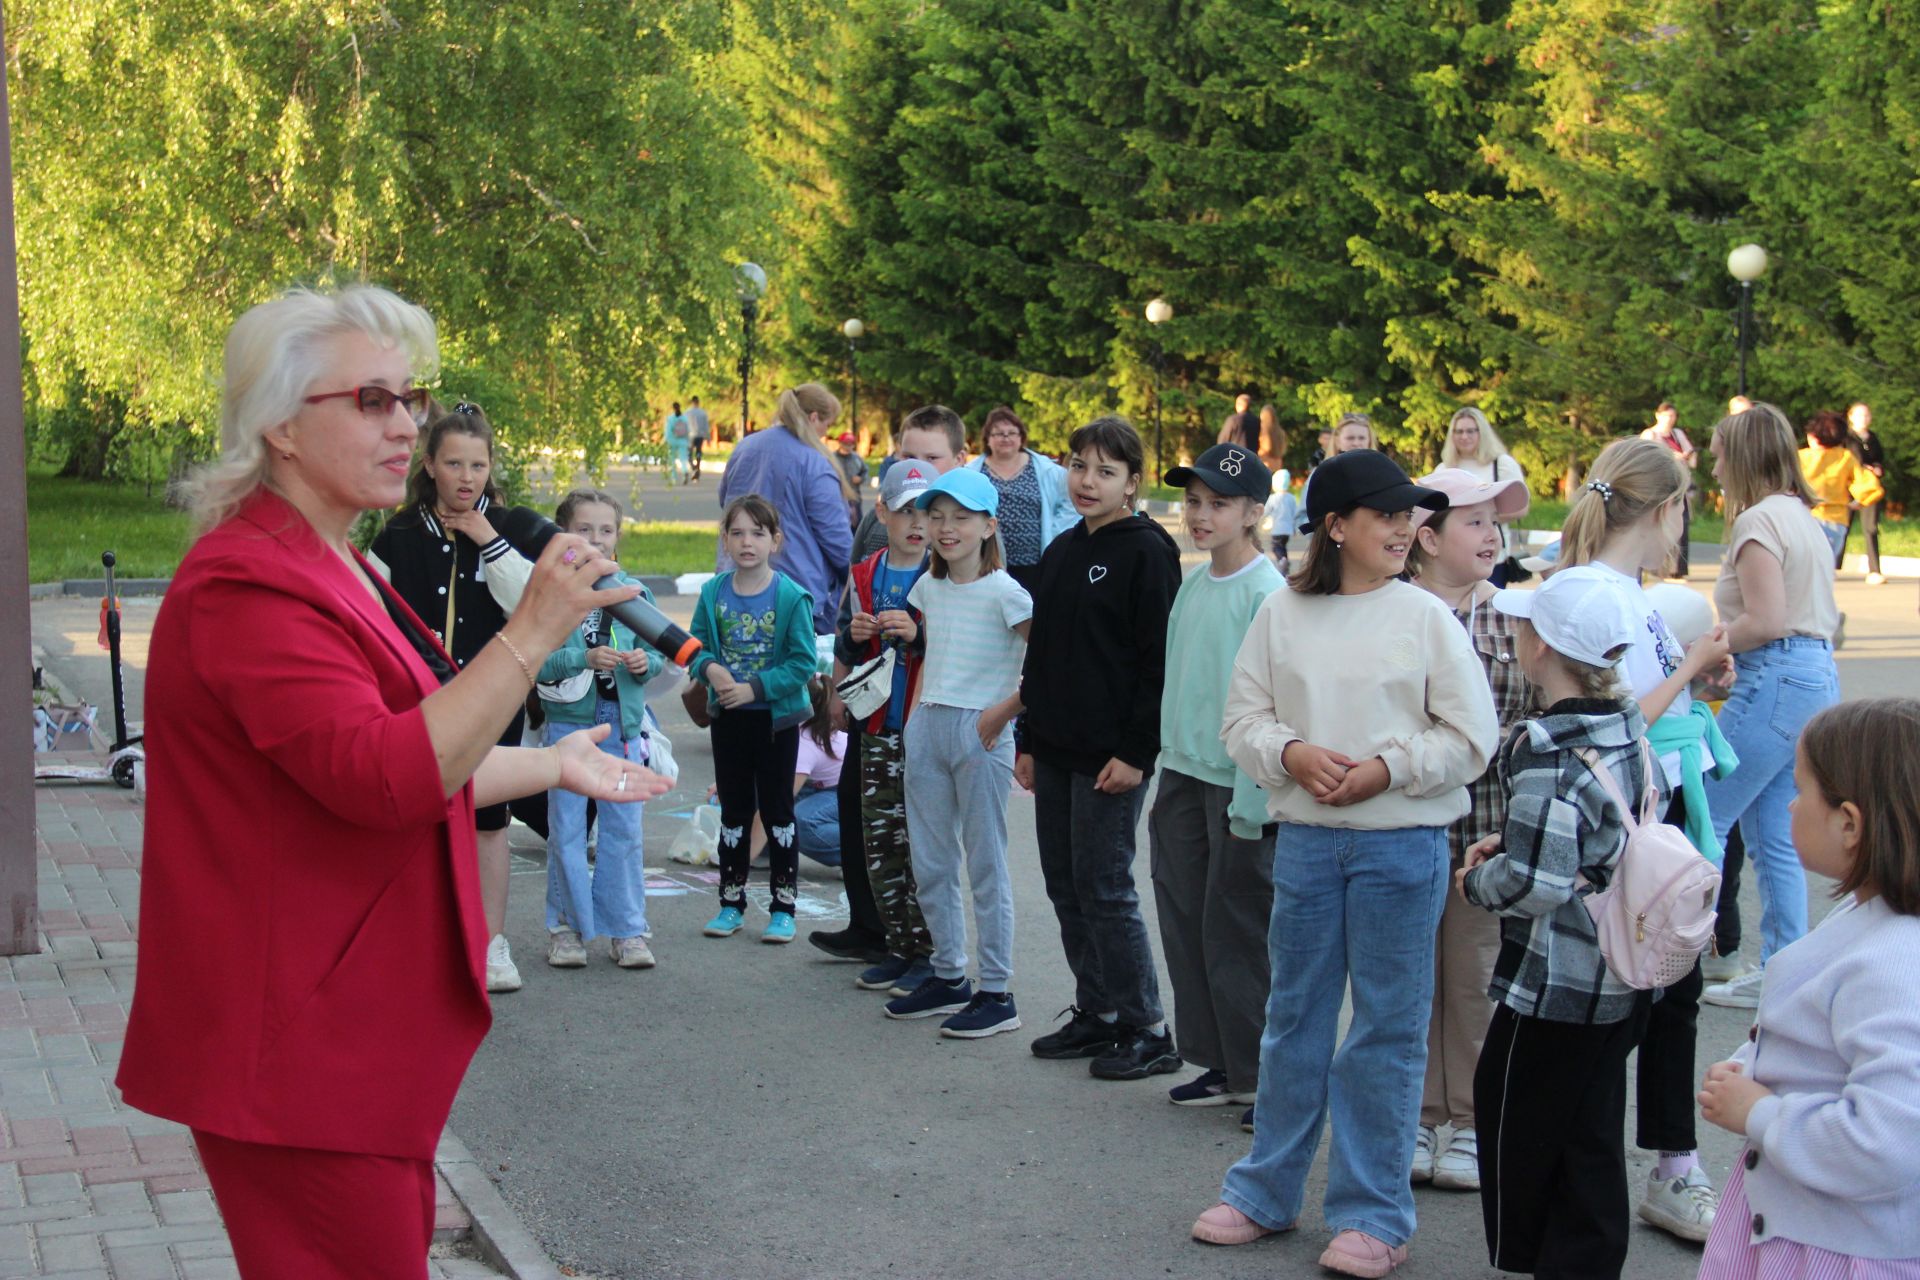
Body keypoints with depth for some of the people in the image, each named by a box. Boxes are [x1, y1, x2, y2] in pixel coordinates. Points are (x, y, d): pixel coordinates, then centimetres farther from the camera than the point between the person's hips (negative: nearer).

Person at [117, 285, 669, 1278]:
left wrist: (553, 766, 23)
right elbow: (382, 781, -29)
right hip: (297, 1047, -11)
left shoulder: (335, 568, 16)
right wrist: (529, 634, -30)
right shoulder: (249, 583, -20)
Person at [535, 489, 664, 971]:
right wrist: (584, 658, -24)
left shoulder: (633, 591, 6)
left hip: (622, 723, 3)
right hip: (568, 721, -3)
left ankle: (626, 929, 16)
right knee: (566, 828, 5)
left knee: (624, 828, 7)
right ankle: (565, 926, 17)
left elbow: (657, 653, 9)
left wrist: (646, 662, -12)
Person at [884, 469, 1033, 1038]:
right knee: (930, 862, 12)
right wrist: (914, 714, 14)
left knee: (985, 863, -1)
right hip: (927, 727, 7)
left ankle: (996, 993, 6)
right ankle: (949, 976, 25)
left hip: (981, 734, -7)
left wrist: (1004, 710, -16)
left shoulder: (1004, 592, -10)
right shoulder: (929, 586, 11)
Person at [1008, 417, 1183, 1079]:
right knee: (1065, 886, 11)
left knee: (1104, 888, -5)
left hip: (1111, 756, -8)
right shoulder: (1062, 551, 13)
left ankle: (1148, 1030, 4)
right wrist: (1027, 740, 16)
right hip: (1055, 750, 8)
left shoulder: (1146, 551, -10)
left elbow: (1159, 658, -14)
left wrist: (1137, 751, -18)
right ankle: (1096, 1013, 22)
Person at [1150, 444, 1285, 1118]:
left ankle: (1259, 1071, 10)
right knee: (1184, 921, 10)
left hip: (1239, 783, -8)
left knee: (1235, 928, -1)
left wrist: (1250, 804, -17)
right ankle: (1217, 1061, 21)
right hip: (1183, 776, 8)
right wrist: (1167, 780, 15)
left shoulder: (1267, 595, -13)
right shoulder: (1191, 586, 10)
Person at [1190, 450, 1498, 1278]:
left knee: (1388, 1027, 4)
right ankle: (1264, 1193, 26)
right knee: (1295, 1015, 13)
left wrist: (1386, 768, -14)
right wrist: (1293, 754, -12)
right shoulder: (1283, 614, 3)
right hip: (1305, 840, 2)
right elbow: (1244, 719, 6)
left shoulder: (1426, 618, -3)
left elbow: (1470, 739, -3)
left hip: (1402, 843, -2)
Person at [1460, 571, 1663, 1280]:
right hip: (1624, 979, 8)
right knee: (1593, 1135, 15)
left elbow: (1536, 884, -27)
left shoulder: (1550, 755, -23)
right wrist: (1514, 842, 9)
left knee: (1518, 1128, 9)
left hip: (1556, 984, -8)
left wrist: (1477, 879, -7)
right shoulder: (1631, 732, 4)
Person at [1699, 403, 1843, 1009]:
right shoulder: (1804, 517, 17)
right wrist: (1722, 650, 12)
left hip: (1775, 683, -10)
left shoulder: (1759, 521, -12)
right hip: (1818, 677, 10)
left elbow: (1766, 622, -19)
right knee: (1775, 837, 13)